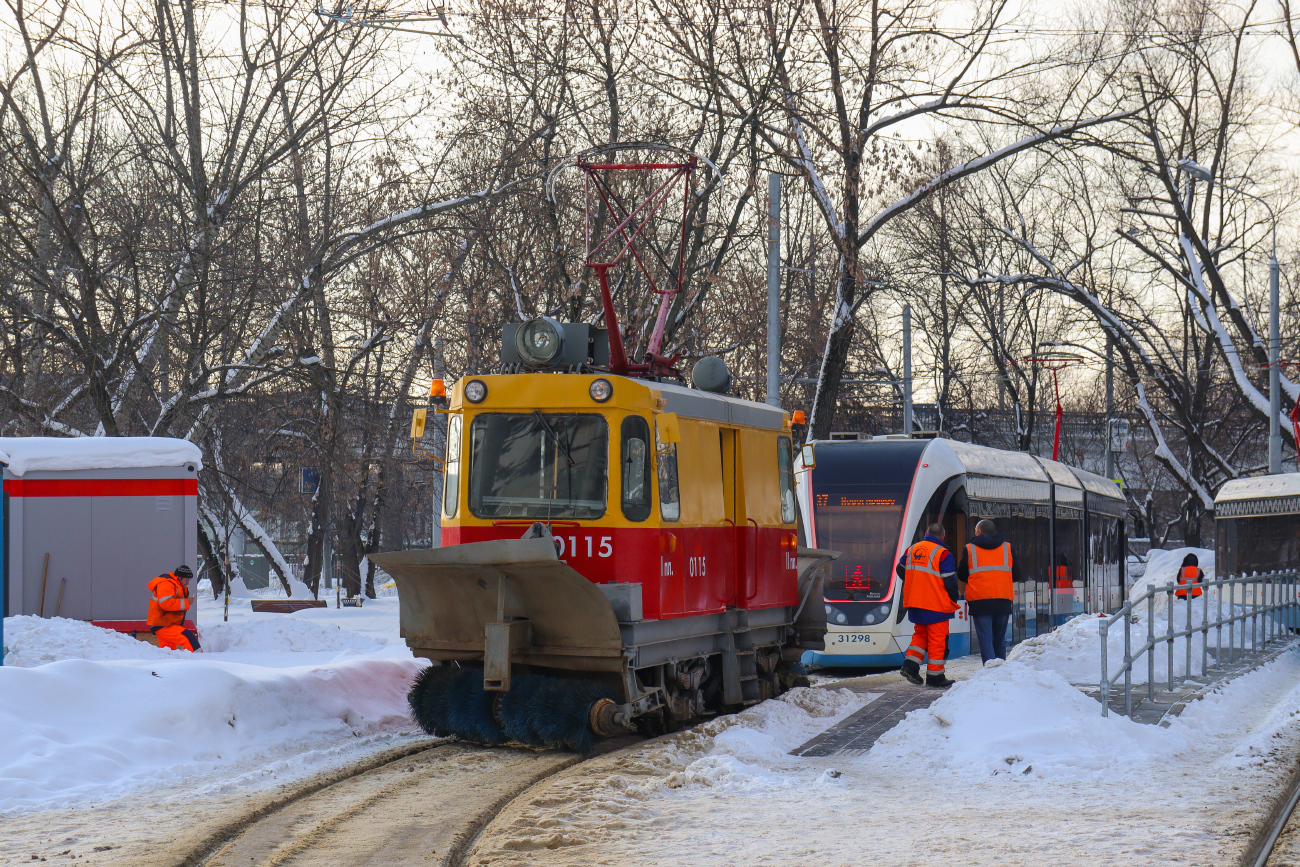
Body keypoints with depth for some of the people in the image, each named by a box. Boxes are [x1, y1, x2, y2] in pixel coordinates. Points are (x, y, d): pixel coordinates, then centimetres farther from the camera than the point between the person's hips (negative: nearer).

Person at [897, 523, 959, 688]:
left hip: (914, 603, 6)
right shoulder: (943, 554, -12)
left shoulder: (911, 550, 7)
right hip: (936, 605, -6)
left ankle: (910, 664, 3)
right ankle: (935, 676, 5)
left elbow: (900, 570, 17)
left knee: (920, 634, 20)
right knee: (937, 639, 3)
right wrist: (953, 600, 3)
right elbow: (950, 581, -13)